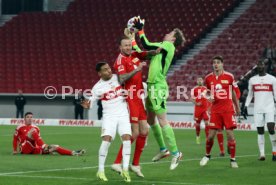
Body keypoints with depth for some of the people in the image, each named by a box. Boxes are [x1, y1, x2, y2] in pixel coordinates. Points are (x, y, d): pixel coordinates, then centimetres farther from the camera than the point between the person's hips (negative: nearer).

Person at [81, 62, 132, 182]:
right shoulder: (98, 87, -6)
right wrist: (86, 104, -27)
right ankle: (101, 171, -6)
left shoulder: (118, 77, 2)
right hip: (109, 116, -2)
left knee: (127, 139, -13)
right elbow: (91, 100, -6)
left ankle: (125, 170, -9)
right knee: (106, 140, -16)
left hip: (123, 114, 2)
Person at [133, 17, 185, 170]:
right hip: (152, 86, 10)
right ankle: (163, 149, 24)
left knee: (162, 121, -10)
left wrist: (140, 30, -5)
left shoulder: (168, 46, -7)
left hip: (158, 87, -9)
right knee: (151, 119, 14)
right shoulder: (162, 48, 18)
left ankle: (175, 153, -7)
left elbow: (146, 46, -14)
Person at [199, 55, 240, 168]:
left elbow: (233, 92, 12)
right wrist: (209, 97, -3)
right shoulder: (209, 78, 4)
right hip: (215, 110, 2)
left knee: (230, 134, -6)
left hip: (228, 109, -1)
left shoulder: (229, 77, -1)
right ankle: (207, 155, 24)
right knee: (211, 135, 0)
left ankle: (233, 159, 4)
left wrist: (237, 107, 17)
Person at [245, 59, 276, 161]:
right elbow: (250, 95, 16)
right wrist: (246, 106, 6)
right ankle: (262, 153, 3)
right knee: (260, 132, 1)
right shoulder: (252, 80, 9)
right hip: (258, 109, 2)